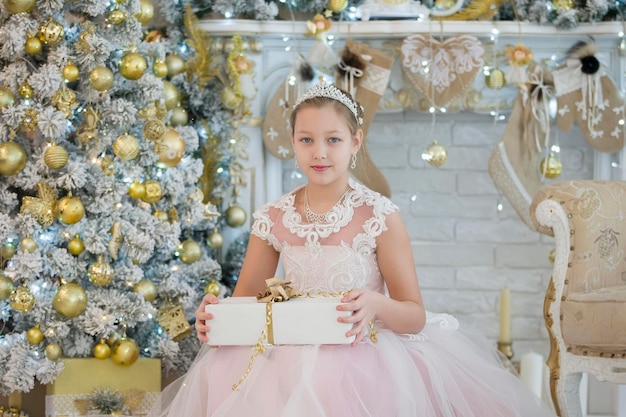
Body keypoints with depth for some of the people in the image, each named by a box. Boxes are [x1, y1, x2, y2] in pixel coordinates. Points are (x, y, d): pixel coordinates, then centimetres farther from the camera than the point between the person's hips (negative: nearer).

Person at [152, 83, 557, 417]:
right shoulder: (273, 219, 4)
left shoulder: (379, 216, -6)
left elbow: (415, 316, -4)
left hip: (367, 358, -4)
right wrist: (215, 318, -10)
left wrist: (377, 305, -27)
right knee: (219, 380, -24)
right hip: (292, 357, 4)